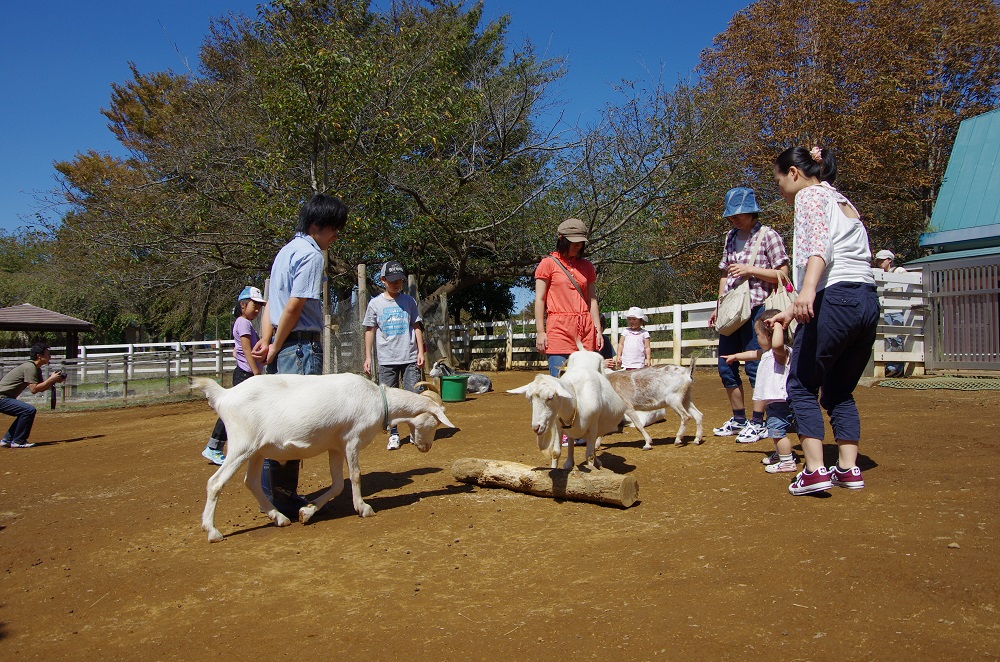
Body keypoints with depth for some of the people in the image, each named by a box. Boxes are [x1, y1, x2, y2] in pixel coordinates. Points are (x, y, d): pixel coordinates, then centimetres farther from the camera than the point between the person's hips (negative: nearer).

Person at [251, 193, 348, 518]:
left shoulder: (287, 250, 19)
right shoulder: (311, 254, -11)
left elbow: (271, 301, 14)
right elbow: (294, 307, -17)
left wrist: (266, 339, 2)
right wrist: (275, 347, -8)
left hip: (282, 348, 10)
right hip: (302, 346, -10)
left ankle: (270, 493, 23)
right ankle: (283, 501, 1)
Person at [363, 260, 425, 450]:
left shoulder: (408, 301, 8)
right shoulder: (375, 303, 5)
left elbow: (417, 327, 10)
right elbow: (370, 330, 7)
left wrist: (420, 351, 2)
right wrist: (368, 357, 2)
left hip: (410, 358, 0)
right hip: (386, 359, 0)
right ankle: (393, 435, 12)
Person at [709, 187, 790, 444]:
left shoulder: (768, 235, -3)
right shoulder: (731, 237, 16)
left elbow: (782, 274, -7)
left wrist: (750, 270, -16)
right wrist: (719, 306, 17)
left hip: (756, 308, -7)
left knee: (754, 365, -5)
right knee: (726, 366, 8)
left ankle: (758, 422, 6)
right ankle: (738, 419, 21)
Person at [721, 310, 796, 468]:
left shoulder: (781, 352, -17)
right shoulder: (768, 352, 16)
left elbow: (777, 344, -43)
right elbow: (754, 354, 36)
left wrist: (777, 326, -30)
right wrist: (735, 356, 46)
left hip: (780, 400, -11)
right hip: (774, 401, 11)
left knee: (778, 431, -13)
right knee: (775, 431, 25)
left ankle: (787, 461, -8)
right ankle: (780, 454, 40)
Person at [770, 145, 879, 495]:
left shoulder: (810, 195, 2)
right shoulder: (843, 201, 29)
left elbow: (819, 245, -18)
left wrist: (807, 289, -35)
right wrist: (794, 312, 32)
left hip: (836, 299, -9)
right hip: (868, 302, 9)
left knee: (801, 385, 1)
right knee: (839, 390, 16)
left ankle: (815, 470, -5)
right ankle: (849, 469, 13)